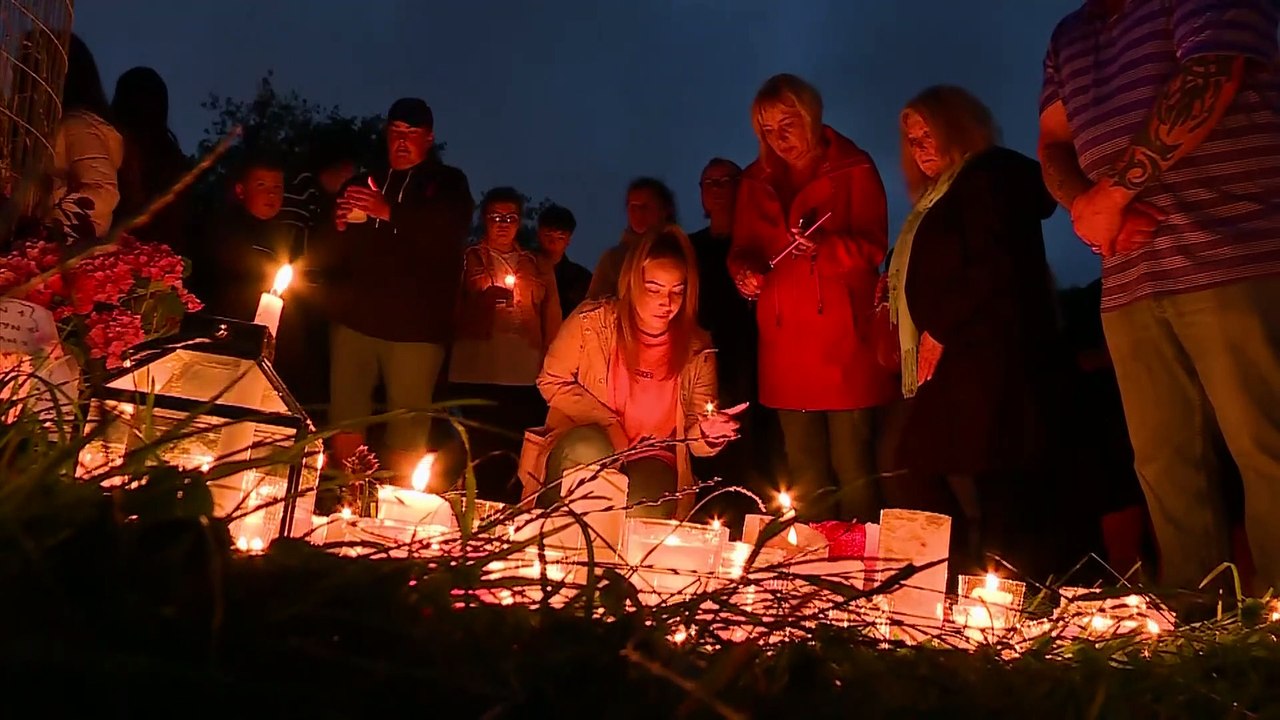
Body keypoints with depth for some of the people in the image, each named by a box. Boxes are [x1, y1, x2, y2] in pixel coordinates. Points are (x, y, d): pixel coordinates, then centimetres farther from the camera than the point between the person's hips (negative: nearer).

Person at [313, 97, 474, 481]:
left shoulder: (449, 183, 10)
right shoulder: (362, 183, 20)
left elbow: (449, 233, -12)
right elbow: (326, 255, 18)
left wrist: (390, 213, -23)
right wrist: (339, 226, -4)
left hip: (415, 329, -3)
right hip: (355, 320, 3)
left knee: (408, 427, -3)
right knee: (345, 417, 2)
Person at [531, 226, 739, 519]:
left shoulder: (697, 350, -4)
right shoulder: (591, 321, -11)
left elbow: (695, 432, 3)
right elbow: (551, 381, -1)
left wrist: (709, 432, -23)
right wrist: (608, 426, -12)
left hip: (651, 461, 0)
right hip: (582, 451, 0)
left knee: (643, 512, -32)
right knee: (590, 450, -36)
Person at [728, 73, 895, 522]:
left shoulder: (853, 169, 1)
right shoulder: (757, 181, 15)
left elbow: (872, 247, -6)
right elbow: (743, 249, 18)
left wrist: (825, 248, -25)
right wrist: (744, 271, -5)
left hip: (843, 340, -4)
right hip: (784, 343, 5)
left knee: (851, 461, -5)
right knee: (802, 465, 12)